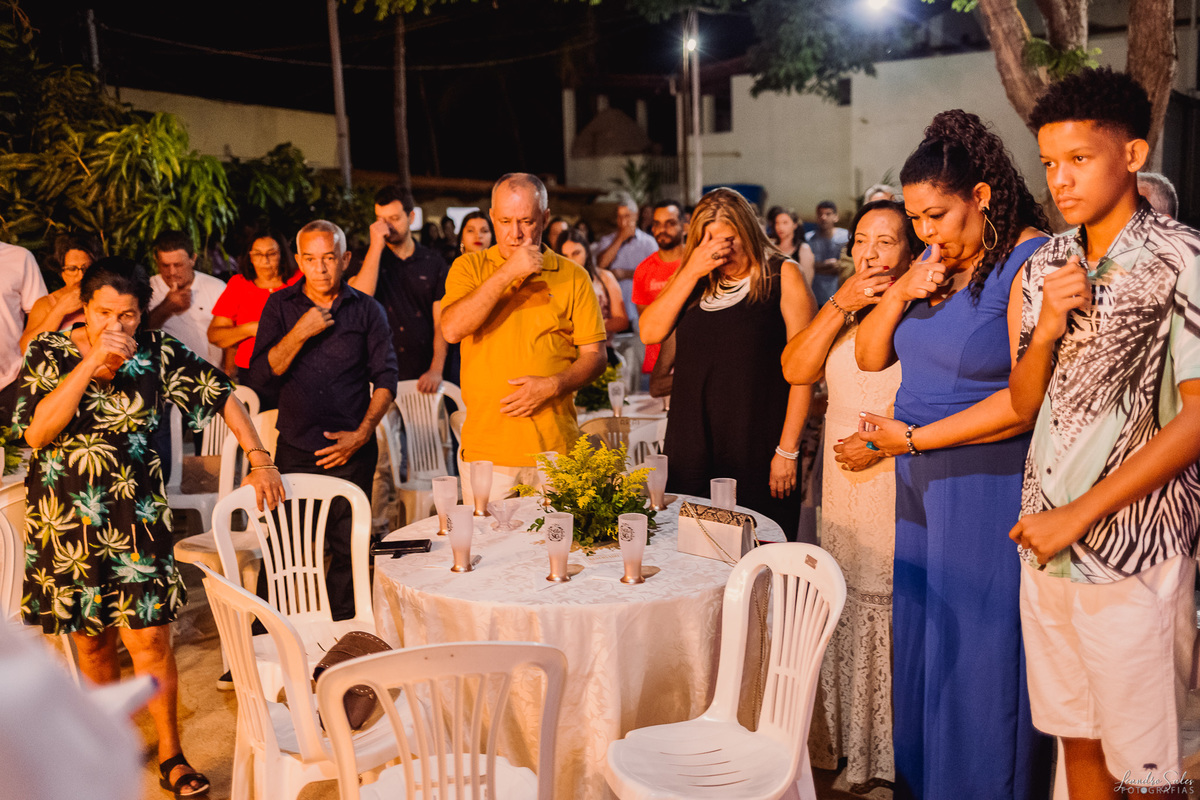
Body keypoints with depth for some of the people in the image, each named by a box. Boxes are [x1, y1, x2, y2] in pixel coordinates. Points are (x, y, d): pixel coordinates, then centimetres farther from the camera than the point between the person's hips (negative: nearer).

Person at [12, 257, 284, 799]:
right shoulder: (49, 352, -5)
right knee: (90, 641, 13)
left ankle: (170, 754, 15)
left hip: (135, 516, -1)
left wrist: (259, 461, 0)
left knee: (148, 638, -3)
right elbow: (36, 431, -18)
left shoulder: (157, 352, -6)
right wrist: (92, 361, -23)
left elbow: (221, 396, 2)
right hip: (64, 520, 1)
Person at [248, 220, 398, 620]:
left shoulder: (367, 310, 4)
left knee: (348, 549, 4)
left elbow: (386, 377, 3)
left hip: (352, 451, 0)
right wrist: (300, 333, -14)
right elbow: (260, 373, -3)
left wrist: (361, 434, -6)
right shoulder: (280, 306, 5)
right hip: (296, 448, 0)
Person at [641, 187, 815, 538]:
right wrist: (691, 272, -10)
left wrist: (788, 449, -10)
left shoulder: (782, 275, -2)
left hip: (756, 449, -4)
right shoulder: (692, 279, 12)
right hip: (690, 443, 4)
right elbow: (650, 333, -2)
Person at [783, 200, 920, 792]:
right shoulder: (840, 316, 13)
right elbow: (796, 370, -2)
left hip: (906, 493, -6)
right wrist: (841, 304, -9)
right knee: (848, 616, 13)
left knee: (900, 621, 0)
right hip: (844, 492, 6)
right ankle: (852, 750, 29)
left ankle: (901, 756, 19)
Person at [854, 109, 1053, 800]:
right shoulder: (938, 262, 10)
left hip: (993, 490, -7)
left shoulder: (1033, 262, -13)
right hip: (925, 488, 7)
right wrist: (902, 293, -6)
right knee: (921, 646, 14)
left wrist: (915, 438, -14)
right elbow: (870, 357, 12)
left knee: (981, 660, 4)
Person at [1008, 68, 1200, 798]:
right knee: (1075, 736, 17)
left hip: (1133, 549, -5)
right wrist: (1045, 329, -9)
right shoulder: (1047, 266, 9)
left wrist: (1079, 514, -13)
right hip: (1046, 542, 5)